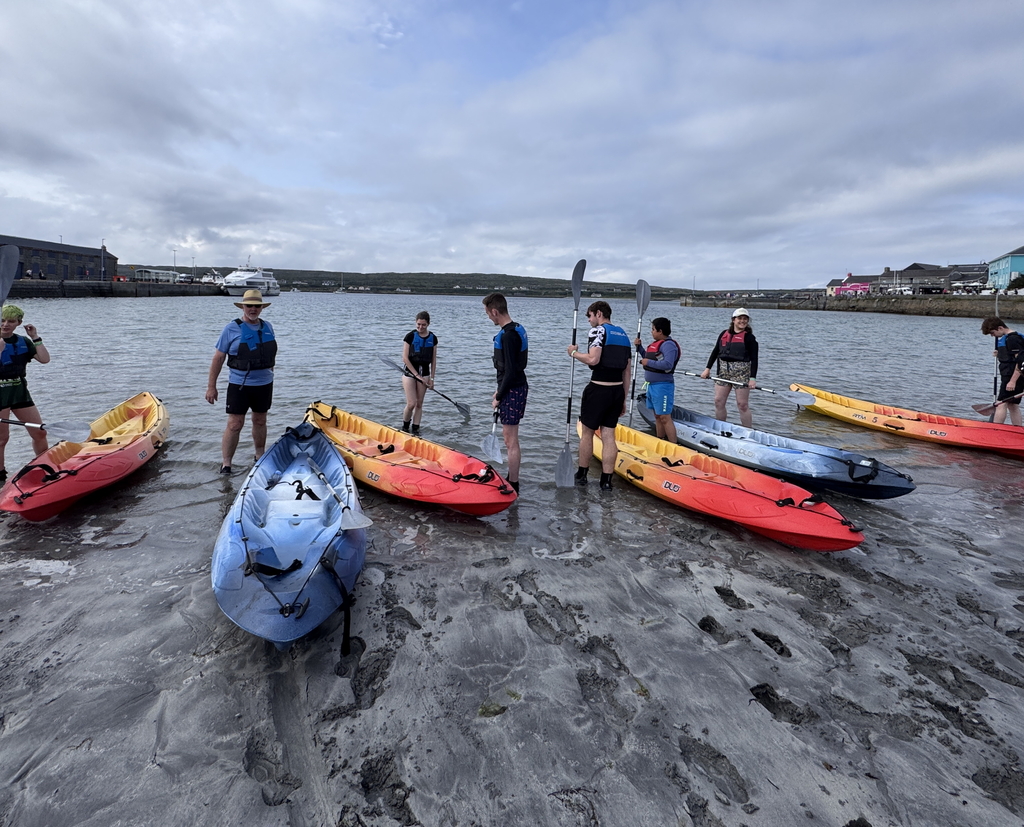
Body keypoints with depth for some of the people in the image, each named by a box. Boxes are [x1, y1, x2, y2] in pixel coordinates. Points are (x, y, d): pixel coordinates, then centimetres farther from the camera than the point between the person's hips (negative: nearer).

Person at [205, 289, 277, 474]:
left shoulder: (267, 327, 6)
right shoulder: (232, 328, -7)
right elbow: (218, 358, -6)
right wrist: (211, 386, -8)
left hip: (264, 384, 4)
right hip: (239, 384, -4)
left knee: (260, 421, 16)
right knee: (234, 425, -4)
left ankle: (260, 456, 31)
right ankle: (225, 464, 5)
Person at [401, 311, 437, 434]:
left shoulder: (433, 338, 3)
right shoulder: (410, 336, -7)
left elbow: (433, 360, 7)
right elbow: (405, 358, -9)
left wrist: (431, 378, 3)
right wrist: (416, 375, -11)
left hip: (424, 373, 3)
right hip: (410, 372, -3)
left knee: (419, 404, 6)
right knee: (411, 403, -9)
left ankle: (415, 429, 13)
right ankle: (404, 428, 12)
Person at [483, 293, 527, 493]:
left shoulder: (508, 335, -20)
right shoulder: (517, 329, 11)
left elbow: (510, 371, -22)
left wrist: (499, 397, -13)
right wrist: (500, 391, 19)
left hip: (512, 391, -11)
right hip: (518, 387, 11)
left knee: (511, 440, -3)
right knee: (509, 437, 19)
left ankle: (513, 486, 7)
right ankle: (512, 479, 31)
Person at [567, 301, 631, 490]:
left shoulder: (598, 331, -7)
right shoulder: (623, 334, 16)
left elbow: (593, 359, -22)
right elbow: (627, 371, 15)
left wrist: (574, 353, -3)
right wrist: (623, 399, 18)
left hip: (598, 389, -6)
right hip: (617, 390, 6)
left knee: (587, 432, 9)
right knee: (608, 434, 8)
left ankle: (581, 475, 21)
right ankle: (606, 481, 9)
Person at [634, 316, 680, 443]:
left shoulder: (668, 345, -15)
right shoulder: (656, 343, 15)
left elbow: (668, 364, -27)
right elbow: (648, 358, 25)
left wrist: (648, 362, -19)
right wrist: (639, 347, 14)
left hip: (662, 386, -10)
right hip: (652, 384, 10)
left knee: (665, 418, -10)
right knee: (657, 416, 16)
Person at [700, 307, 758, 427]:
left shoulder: (749, 337, -2)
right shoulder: (724, 334, 11)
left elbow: (754, 359, -6)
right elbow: (715, 352, 16)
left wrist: (753, 378, -14)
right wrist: (708, 368, 10)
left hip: (741, 372, -5)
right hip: (723, 371, 5)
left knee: (742, 404, -3)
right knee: (718, 401, 7)